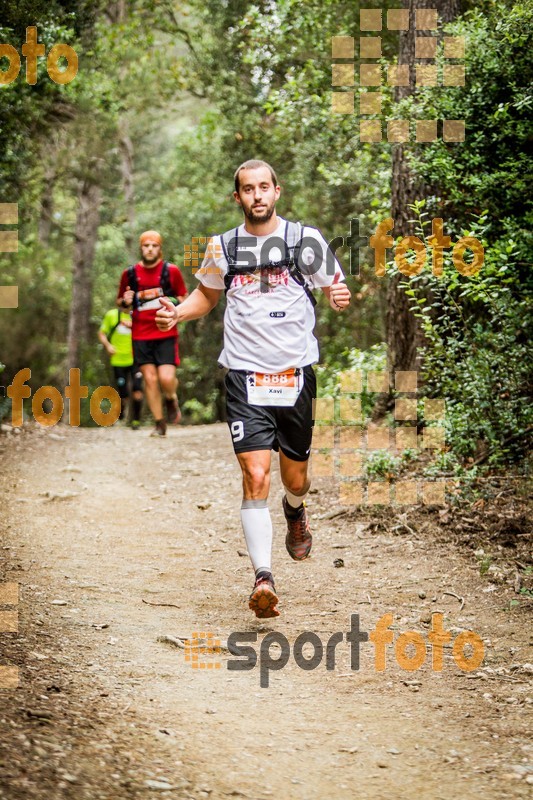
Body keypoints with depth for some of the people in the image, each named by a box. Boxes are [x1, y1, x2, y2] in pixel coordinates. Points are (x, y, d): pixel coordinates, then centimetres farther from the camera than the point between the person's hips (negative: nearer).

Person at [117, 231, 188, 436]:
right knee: (150, 379, 0)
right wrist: (125, 301, -6)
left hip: (166, 335, -2)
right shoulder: (130, 274, 6)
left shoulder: (171, 271, 1)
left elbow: (184, 298, 12)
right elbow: (120, 302, 17)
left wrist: (177, 304, -10)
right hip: (141, 336, 2)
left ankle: (171, 400, 20)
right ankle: (159, 424, 13)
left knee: (166, 379, -15)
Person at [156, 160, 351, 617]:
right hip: (245, 374, 0)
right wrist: (177, 313, 2)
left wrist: (341, 299, -15)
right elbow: (207, 295, 22)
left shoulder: (306, 240, 1)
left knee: (295, 476, 14)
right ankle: (263, 578, -18)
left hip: (296, 372, 1)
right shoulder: (222, 247, 6)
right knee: (255, 477, -15)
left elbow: (335, 288, 9)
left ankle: (295, 511, 51)